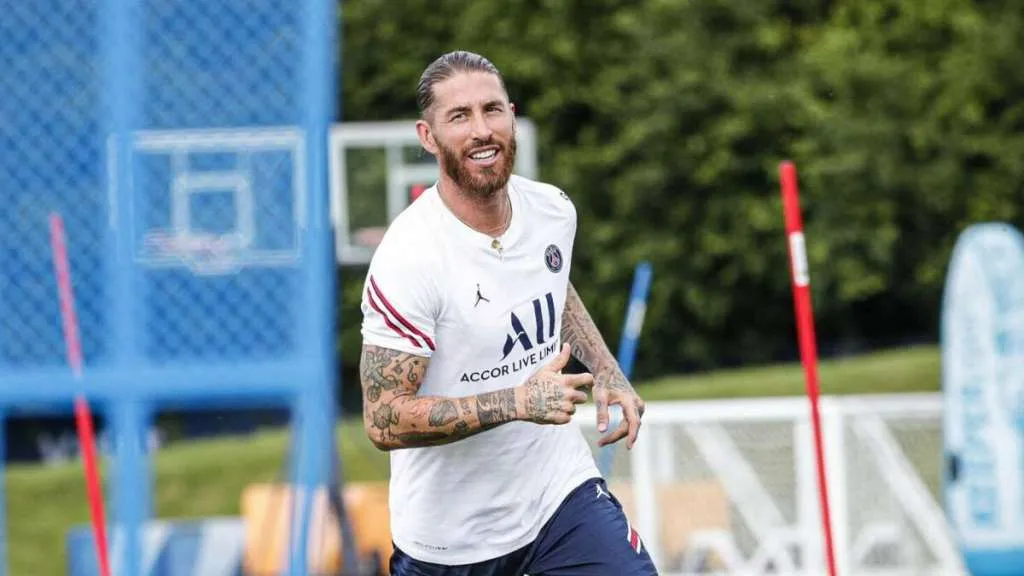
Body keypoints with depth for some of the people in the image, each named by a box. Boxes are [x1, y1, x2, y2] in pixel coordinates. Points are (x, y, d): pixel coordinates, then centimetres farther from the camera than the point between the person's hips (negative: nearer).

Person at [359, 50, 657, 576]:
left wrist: (605, 371, 8)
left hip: (561, 490, 4)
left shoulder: (553, 210, -1)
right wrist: (515, 403, -30)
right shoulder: (408, 259, -22)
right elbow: (384, 420, -24)